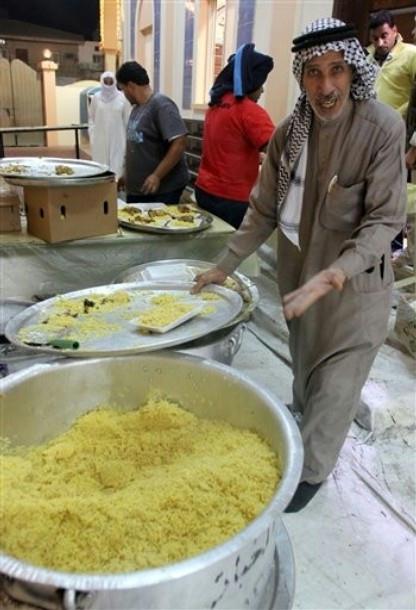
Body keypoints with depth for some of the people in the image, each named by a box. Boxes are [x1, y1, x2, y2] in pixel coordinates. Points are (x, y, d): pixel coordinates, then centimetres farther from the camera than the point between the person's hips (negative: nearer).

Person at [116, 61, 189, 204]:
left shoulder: (161, 105, -15)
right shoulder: (137, 107, 11)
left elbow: (179, 143, -23)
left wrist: (157, 176, -24)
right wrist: (127, 175, 19)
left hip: (163, 189, -8)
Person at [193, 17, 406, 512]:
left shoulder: (383, 128, -19)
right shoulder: (289, 132, -5)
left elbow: (385, 220, -19)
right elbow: (264, 210, 1)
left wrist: (332, 275, -33)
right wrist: (224, 266, -1)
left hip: (354, 283, -4)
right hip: (297, 275, 5)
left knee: (335, 381, 6)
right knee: (304, 370, 23)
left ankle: (310, 470, 29)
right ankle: (304, 433, 50)